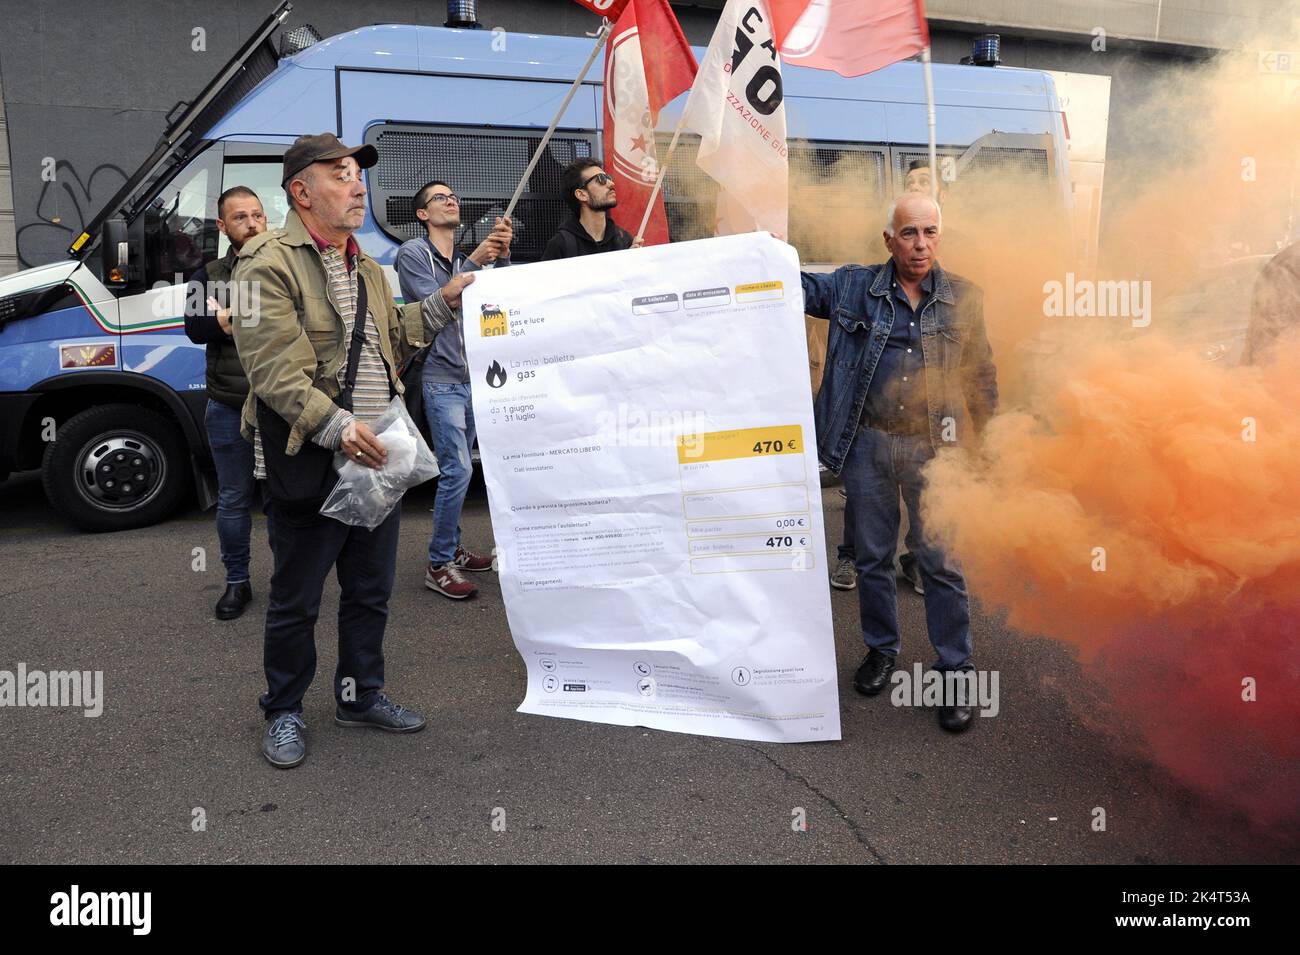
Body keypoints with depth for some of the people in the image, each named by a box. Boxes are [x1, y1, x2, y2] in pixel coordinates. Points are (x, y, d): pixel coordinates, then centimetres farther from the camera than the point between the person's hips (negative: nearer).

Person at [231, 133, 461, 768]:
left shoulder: (365, 268, 17)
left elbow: (393, 336, 23)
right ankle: (284, 713, 24)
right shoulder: (270, 264, -11)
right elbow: (273, 366, -20)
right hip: (308, 466, -8)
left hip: (375, 456, 8)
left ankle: (361, 695, 33)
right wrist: (336, 426, -29)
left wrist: (442, 305, 9)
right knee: (296, 600, 6)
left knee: (370, 590, 17)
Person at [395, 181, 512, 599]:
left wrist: (502, 255, -15)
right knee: (457, 469, -13)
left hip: (470, 377, 7)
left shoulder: (468, 258, 15)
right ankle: (438, 565, -5)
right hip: (440, 379, -7)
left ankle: (452, 548, 24)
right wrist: (473, 264, -21)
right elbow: (434, 302, -16)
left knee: (457, 468, 13)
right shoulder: (413, 253, -2)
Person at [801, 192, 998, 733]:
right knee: (872, 558, 13)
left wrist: (980, 445, 6)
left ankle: (955, 670, 17)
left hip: (936, 449, -1)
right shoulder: (854, 287, 2)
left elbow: (982, 377, 8)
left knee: (942, 564, 3)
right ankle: (881, 650, 33)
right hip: (869, 446, 1)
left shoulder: (965, 298, 3)